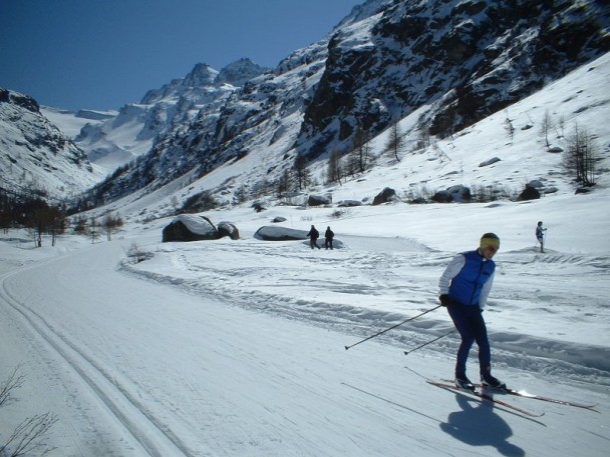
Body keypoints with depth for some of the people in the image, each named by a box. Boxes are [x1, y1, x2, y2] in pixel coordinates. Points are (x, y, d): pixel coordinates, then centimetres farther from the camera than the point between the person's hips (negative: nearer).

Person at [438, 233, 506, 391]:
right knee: (468, 338, -13)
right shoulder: (464, 259, -12)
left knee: (483, 341, 0)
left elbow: (485, 290, 17)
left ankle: (486, 376, 17)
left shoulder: (491, 266, 6)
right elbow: (445, 278, -8)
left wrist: (480, 307, 14)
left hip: (473, 307, 6)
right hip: (456, 305, -6)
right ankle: (460, 375, 2)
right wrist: (443, 294, -17)